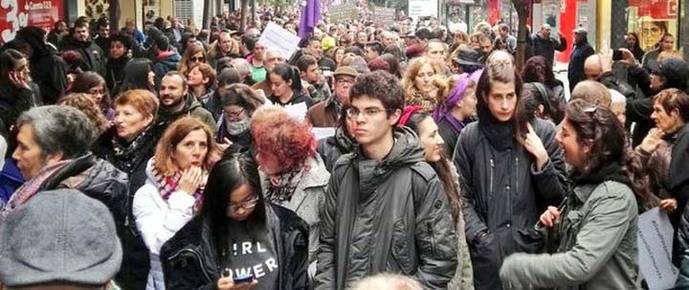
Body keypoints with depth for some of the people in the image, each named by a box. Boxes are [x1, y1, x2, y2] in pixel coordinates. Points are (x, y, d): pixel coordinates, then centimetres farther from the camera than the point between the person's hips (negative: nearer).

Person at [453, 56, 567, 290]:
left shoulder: (543, 131, 0)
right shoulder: (470, 136, 2)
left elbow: (558, 196, 3)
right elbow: (461, 196, 3)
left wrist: (542, 159, -11)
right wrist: (480, 237, -8)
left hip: (533, 246, 0)